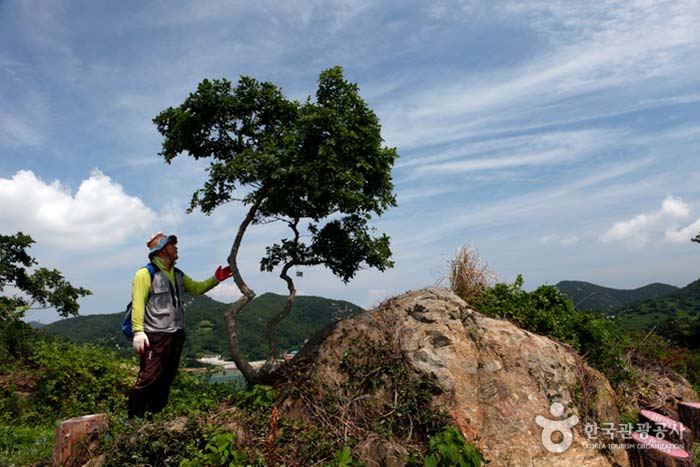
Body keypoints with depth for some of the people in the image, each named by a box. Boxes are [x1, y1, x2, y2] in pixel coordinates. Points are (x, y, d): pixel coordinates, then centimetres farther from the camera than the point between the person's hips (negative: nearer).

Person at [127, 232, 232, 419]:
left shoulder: (178, 275, 17)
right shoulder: (146, 274, -8)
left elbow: (196, 288, 25)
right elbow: (137, 303, -15)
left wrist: (215, 279, 11)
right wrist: (138, 331, -22)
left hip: (176, 334, 8)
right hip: (156, 336, -8)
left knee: (166, 378, 15)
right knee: (149, 377, -10)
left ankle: (154, 415, 27)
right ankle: (134, 417, 0)